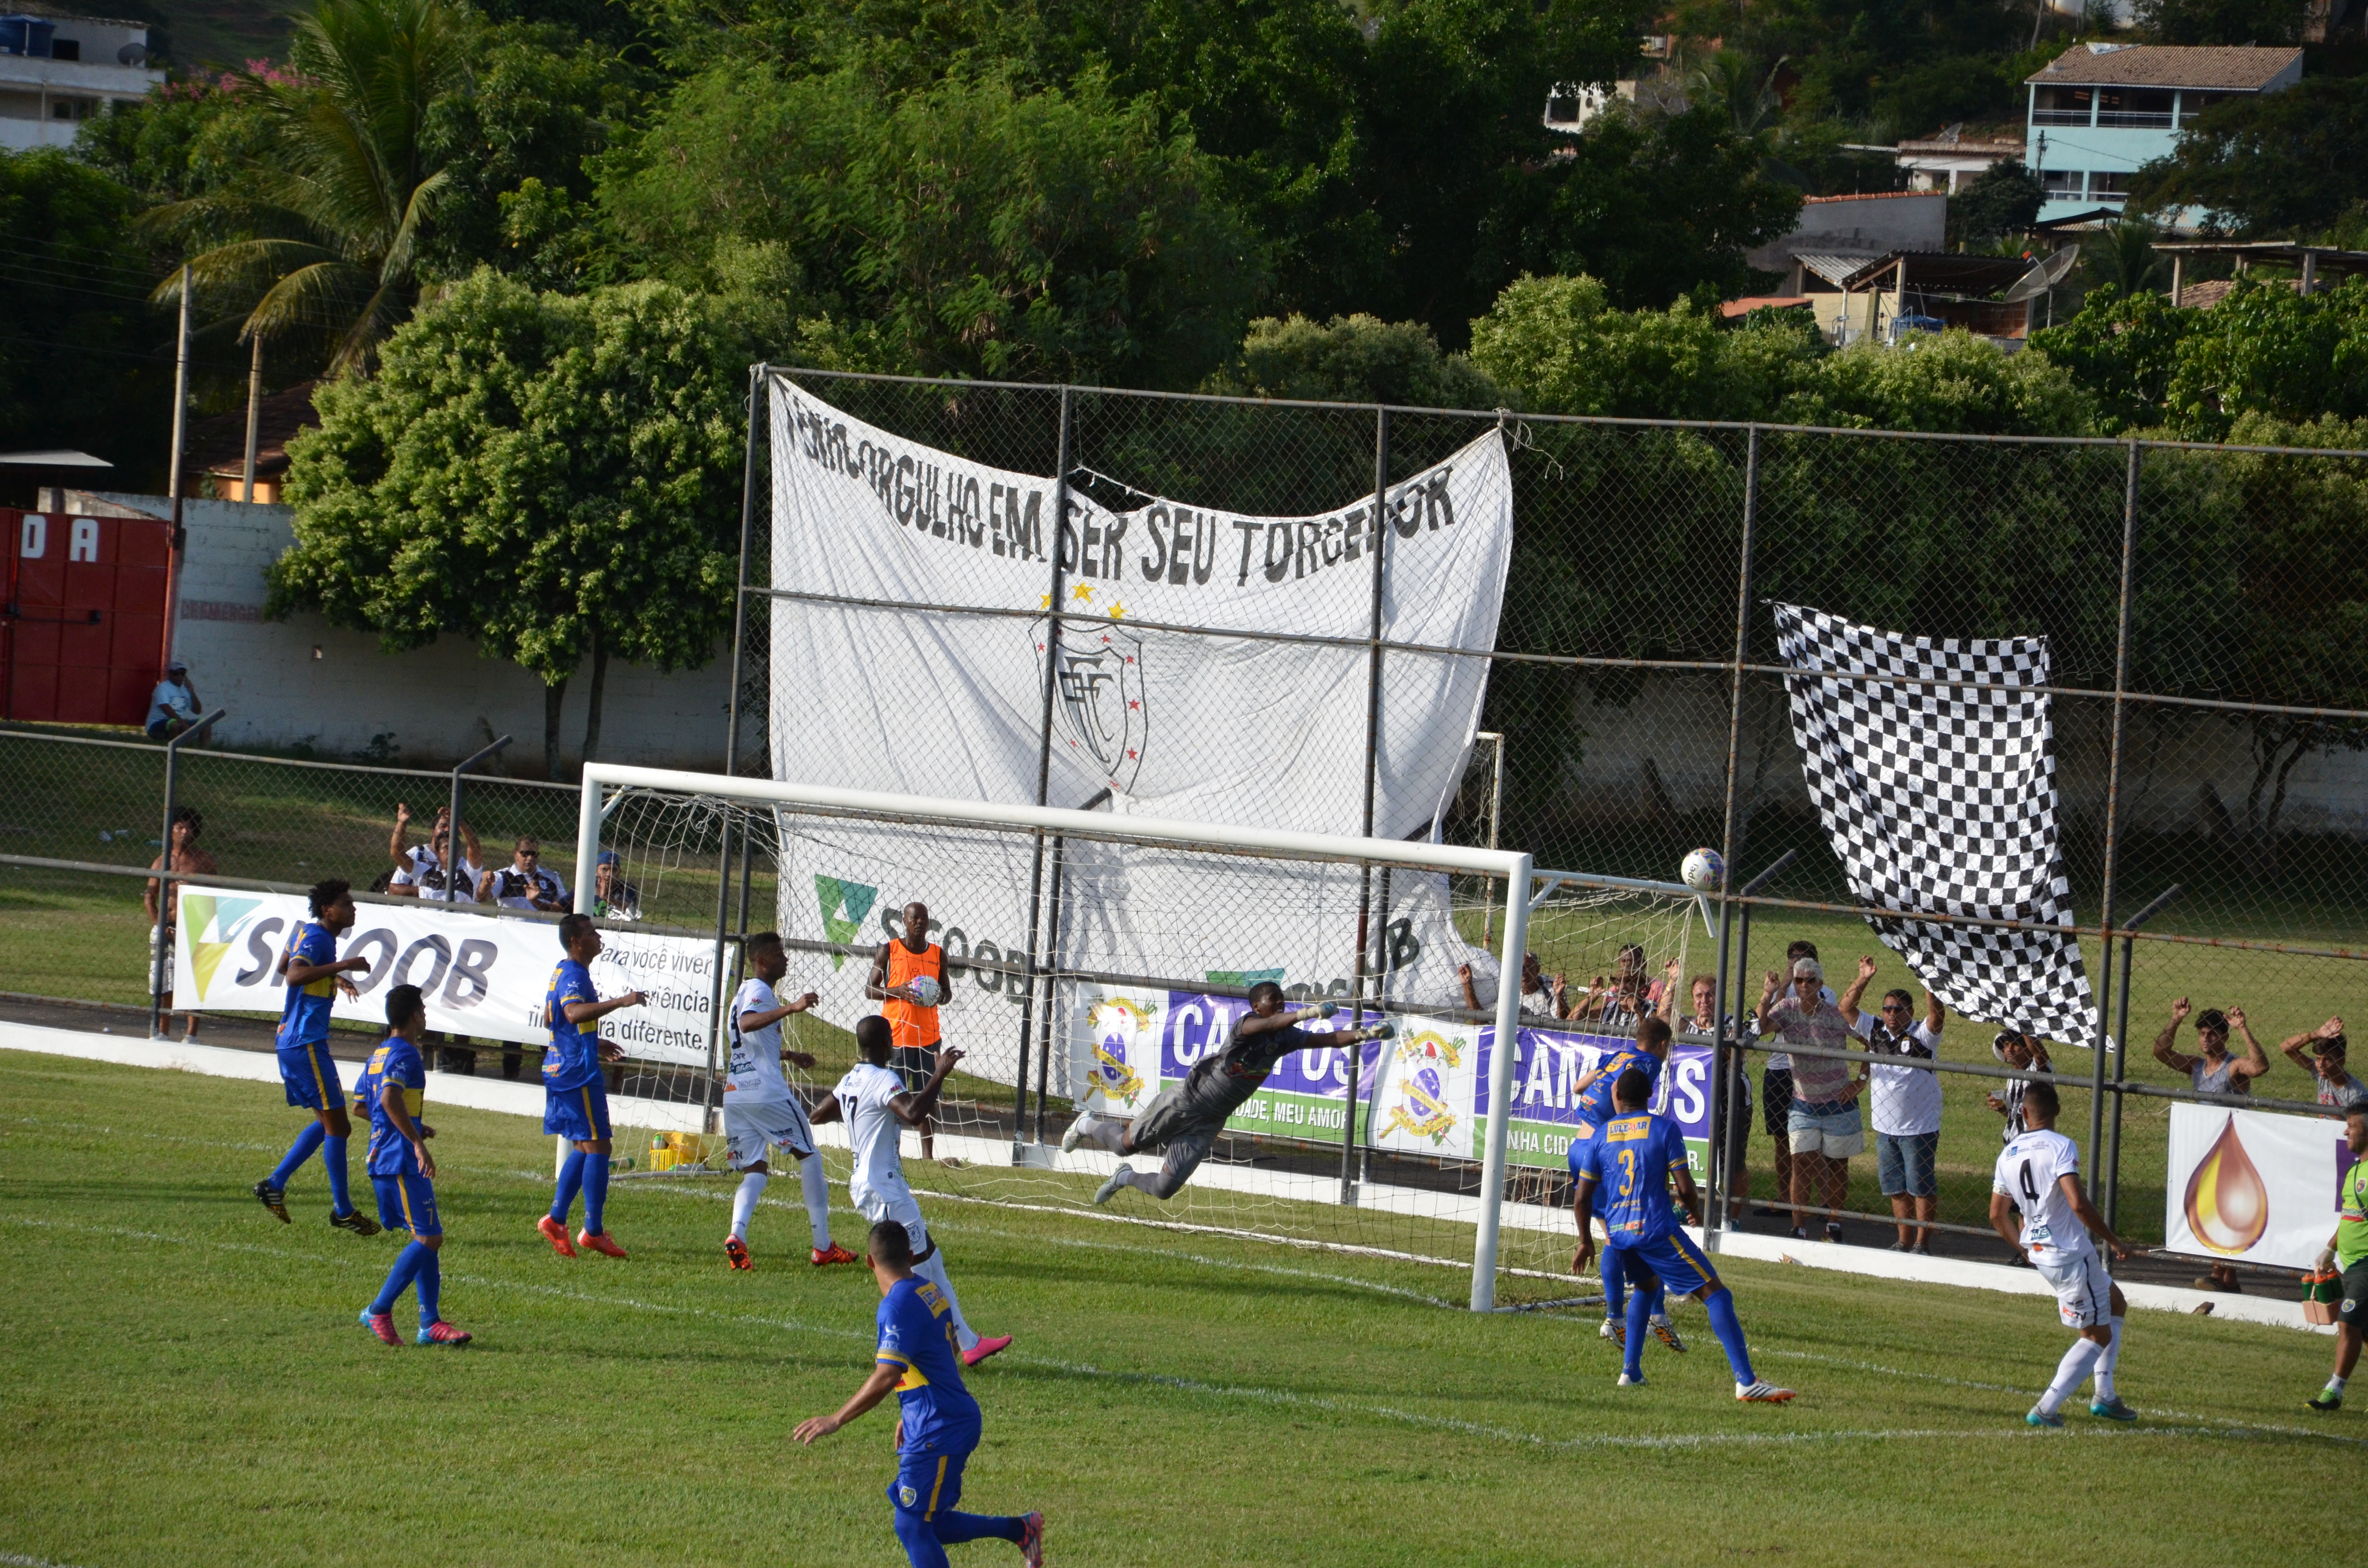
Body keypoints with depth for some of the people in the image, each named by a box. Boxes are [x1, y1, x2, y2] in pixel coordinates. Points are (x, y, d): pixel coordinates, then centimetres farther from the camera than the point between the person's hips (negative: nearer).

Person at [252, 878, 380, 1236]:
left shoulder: (311, 933, 15)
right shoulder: (316, 938, -16)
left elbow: (284, 967, 32)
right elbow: (293, 976, -33)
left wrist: (334, 979, 35)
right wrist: (342, 966, -33)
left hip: (295, 1041, 11)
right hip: (305, 1042, -11)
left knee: (328, 1122, 15)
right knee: (335, 1122, -6)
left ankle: (274, 1184, 14)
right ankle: (343, 1211, -1)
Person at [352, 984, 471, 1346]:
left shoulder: (379, 1054, 17)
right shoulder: (405, 1054, -12)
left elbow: (360, 1106, 24)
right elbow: (390, 1098, -28)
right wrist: (418, 1142, -27)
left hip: (381, 1159, 10)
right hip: (403, 1161, -10)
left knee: (428, 1238, 9)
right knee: (429, 1239, -9)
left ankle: (430, 1322, 5)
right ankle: (379, 1310, -9)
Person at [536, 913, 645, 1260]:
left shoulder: (563, 973, 17)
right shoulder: (575, 975, -16)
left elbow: (550, 1020, 30)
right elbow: (574, 1013, -36)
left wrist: (594, 1044, 36)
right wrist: (620, 1002, -43)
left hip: (560, 1070, 11)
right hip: (579, 1073, -11)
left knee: (585, 1148, 16)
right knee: (597, 1147, -7)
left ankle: (555, 1219, 13)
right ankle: (594, 1231, -6)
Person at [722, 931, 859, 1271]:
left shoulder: (743, 992, 22)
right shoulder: (760, 992, -8)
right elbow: (747, 1024, -31)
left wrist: (789, 1055, 47)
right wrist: (791, 1008, -37)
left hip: (733, 1094, 8)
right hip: (765, 1090, -8)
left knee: (754, 1171, 7)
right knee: (809, 1156, 6)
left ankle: (737, 1234, -21)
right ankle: (823, 1246, 7)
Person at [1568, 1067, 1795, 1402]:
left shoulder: (1600, 1137, 10)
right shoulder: (1665, 1129, -2)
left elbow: (1581, 1199, 11)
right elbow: (1685, 1188, -8)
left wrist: (1586, 1242, 25)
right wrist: (1695, 1211, 15)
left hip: (1617, 1233, 5)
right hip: (1656, 1229, -5)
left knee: (1645, 1285, 34)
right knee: (1715, 1294, -4)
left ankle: (1630, 1371, 24)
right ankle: (1746, 1381, -17)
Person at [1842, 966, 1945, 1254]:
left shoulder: (1922, 1034, -7)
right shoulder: (1876, 1030, 7)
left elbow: (1937, 1015, -25)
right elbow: (1846, 1010, 4)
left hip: (1919, 1128, -6)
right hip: (1885, 1127, 6)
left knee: (1922, 1187, -2)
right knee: (1897, 1188, 12)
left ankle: (1923, 1242, 3)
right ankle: (1905, 1241, 21)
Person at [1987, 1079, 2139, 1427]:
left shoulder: (2008, 1155, 6)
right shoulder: (2060, 1147, -16)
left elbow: (1997, 1216, 13)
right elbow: (2078, 1204, -27)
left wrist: (2025, 1250, 28)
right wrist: (2114, 1242, -16)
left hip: (2039, 1253, 8)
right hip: (2071, 1254, -8)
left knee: (2116, 1305, 25)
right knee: (2098, 1336, 5)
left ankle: (2105, 1396, 25)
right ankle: (2046, 1409, -1)